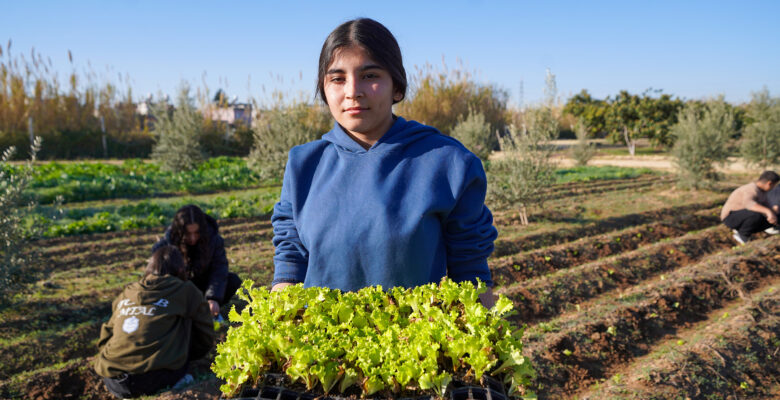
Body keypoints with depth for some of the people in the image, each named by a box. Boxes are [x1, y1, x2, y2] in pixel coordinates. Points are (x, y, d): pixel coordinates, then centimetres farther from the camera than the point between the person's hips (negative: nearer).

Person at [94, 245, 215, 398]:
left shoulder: (126, 293, 20)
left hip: (111, 383, 5)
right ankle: (174, 381, 4)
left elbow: (107, 335, 28)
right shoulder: (185, 291, 7)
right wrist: (185, 356, 38)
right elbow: (206, 337, 18)